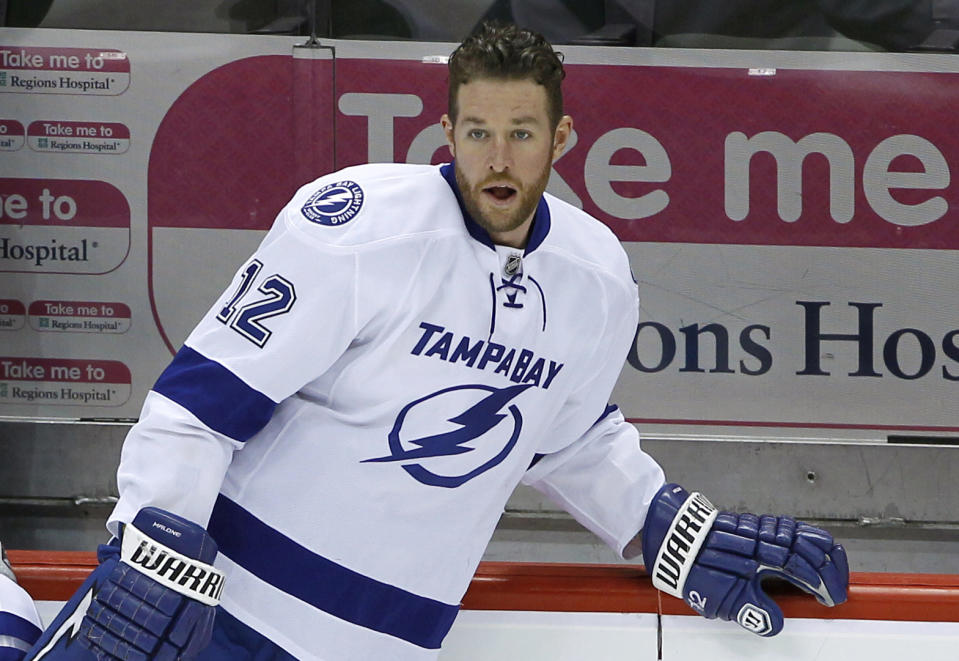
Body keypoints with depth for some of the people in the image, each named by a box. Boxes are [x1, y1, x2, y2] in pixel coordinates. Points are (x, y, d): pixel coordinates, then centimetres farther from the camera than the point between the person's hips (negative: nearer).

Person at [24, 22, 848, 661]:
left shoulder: (600, 280, 3)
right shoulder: (358, 224, -16)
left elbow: (573, 442, 21)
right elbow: (207, 392, -15)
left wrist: (691, 538, 15)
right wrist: (155, 559, -21)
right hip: (225, 594, -4)